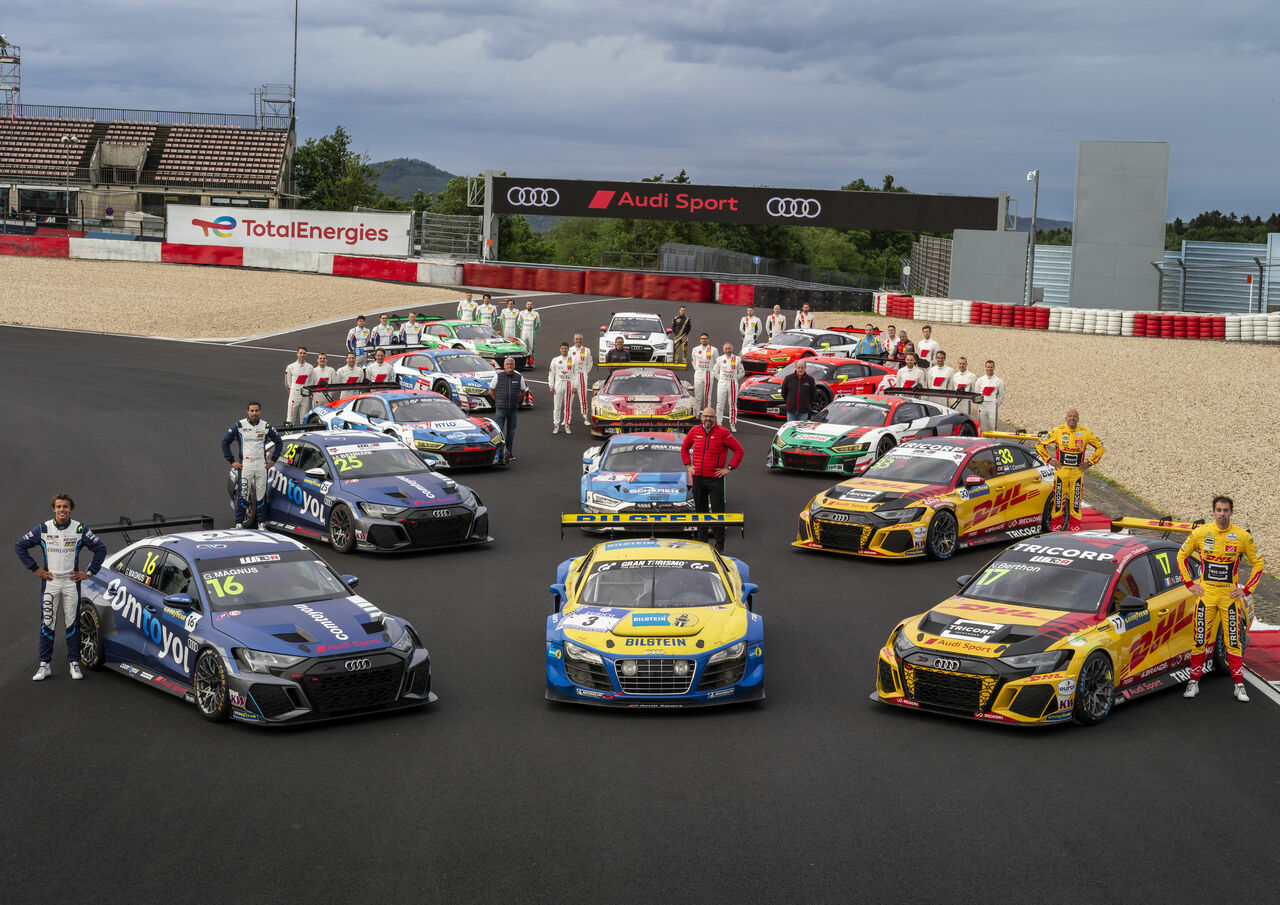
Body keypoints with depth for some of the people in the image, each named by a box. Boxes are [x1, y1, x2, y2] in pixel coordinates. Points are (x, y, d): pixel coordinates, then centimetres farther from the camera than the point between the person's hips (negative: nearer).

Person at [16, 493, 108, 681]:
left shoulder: (80, 529, -1)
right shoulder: (43, 529, 0)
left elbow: (100, 548, 5)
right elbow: (20, 546, 6)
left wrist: (89, 572, 2)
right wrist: (35, 569, 2)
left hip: (71, 582, 0)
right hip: (50, 582, 0)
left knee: (72, 623, 2)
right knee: (47, 623, 0)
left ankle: (74, 662, 10)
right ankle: (44, 665, 5)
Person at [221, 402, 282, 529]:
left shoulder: (266, 427, 6)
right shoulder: (239, 426, -1)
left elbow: (279, 442, 18)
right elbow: (225, 441, 4)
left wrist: (273, 460, 10)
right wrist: (232, 461, 0)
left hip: (261, 465, 2)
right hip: (245, 465, -2)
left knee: (261, 494, 4)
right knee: (243, 494, -5)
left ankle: (261, 523, 11)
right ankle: (239, 523, 3)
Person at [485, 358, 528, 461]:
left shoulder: (519, 377, 3)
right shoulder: (498, 376, -2)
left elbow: (523, 391, 17)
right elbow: (491, 390, 6)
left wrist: (516, 401, 9)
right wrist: (498, 401, 3)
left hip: (514, 409, 2)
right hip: (500, 409, -2)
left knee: (511, 431, 8)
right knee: (498, 431, -7)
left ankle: (509, 451, 17)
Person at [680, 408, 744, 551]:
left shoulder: (722, 433, -6)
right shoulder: (694, 431, 6)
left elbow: (739, 450, -1)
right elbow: (684, 448, 24)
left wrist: (729, 468, -5)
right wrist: (688, 465, 13)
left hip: (715, 479, -4)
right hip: (697, 478, 4)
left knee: (717, 512, -4)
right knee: (700, 511, 11)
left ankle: (719, 545, 0)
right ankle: (701, 541, 21)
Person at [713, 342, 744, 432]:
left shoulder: (737, 359, 2)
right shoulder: (719, 359, 3)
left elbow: (741, 373, 9)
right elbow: (716, 372, 12)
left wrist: (733, 379, 3)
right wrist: (721, 379, 3)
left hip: (733, 384, 0)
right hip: (722, 384, 0)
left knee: (733, 404, 2)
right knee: (720, 404, -1)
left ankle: (733, 424, 10)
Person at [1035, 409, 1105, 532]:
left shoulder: (1085, 432, 2)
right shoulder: (1058, 431, -1)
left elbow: (1100, 447, 13)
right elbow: (1040, 444, 6)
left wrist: (1090, 462, 5)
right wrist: (1049, 460, 0)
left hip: (1077, 471, 1)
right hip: (1061, 470, -1)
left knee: (1076, 500, 2)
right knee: (1058, 498, 0)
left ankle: (1075, 526, 11)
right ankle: (1057, 524, 10)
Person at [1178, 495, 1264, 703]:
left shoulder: (1243, 536, -3)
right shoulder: (1200, 533, -1)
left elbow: (1257, 563, 8)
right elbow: (1182, 556, 11)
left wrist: (1246, 590, 1)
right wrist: (1189, 583, 3)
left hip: (1230, 594, 0)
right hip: (1205, 593, 0)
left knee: (1233, 641, 1)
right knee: (1200, 639, 1)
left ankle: (1239, 686, 8)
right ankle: (1194, 682, 11)